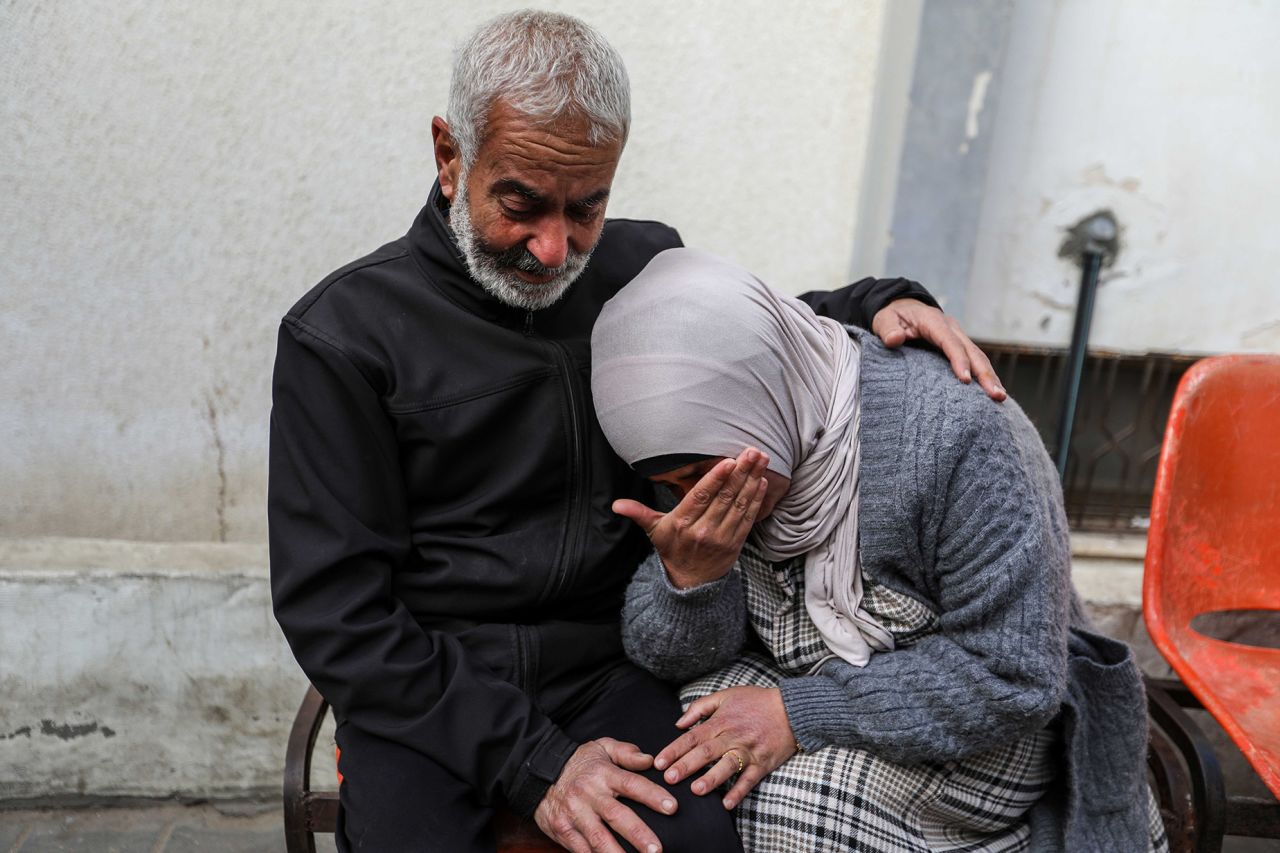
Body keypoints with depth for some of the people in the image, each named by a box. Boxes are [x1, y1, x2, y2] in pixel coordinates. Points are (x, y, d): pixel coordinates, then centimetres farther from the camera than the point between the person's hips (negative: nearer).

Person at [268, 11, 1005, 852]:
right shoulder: (342, 334, -6)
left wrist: (881, 303, 4)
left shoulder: (646, 268, 6)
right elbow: (334, 608, -9)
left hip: (614, 669, 2)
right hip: (426, 691, -2)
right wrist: (530, 761, -16)